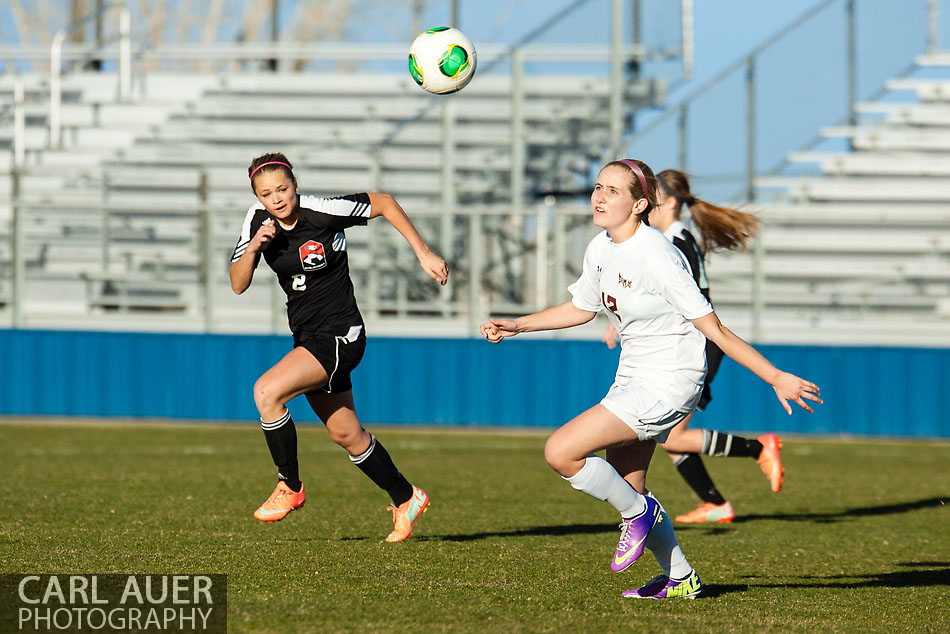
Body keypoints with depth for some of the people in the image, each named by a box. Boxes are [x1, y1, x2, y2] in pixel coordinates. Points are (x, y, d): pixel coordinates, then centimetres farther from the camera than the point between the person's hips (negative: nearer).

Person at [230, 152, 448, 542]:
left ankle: (290, 487, -8)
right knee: (345, 433, 14)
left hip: (340, 335, -7)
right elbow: (238, 285, -1)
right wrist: (253, 247, -20)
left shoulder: (324, 211, -17)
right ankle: (405, 499, 32)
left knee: (266, 392, -23)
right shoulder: (258, 220, -1)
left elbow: (384, 203, -4)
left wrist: (424, 254, -5)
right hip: (308, 338, 7)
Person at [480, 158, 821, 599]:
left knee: (561, 452, -17)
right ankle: (679, 578, 35)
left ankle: (638, 512, 5)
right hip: (632, 377, 9)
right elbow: (581, 308, 22)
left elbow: (715, 330, -21)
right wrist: (516, 326, 17)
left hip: (668, 384, -9)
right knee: (626, 486, 17)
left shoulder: (656, 257, -24)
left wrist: (775, 378, -21)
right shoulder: (601, 249, 2)